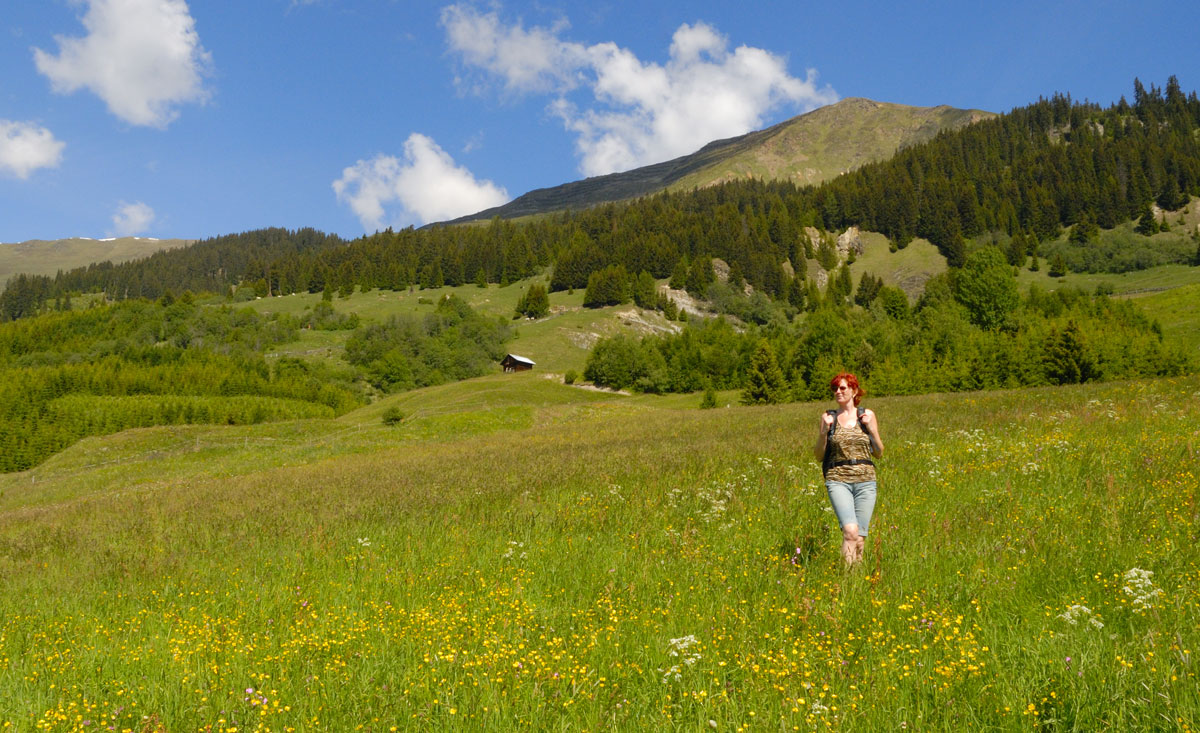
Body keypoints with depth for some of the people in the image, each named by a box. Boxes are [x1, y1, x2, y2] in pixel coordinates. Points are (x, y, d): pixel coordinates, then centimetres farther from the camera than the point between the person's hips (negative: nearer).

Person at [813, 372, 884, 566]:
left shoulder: (867, 415, 7)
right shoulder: (828, 417, 6)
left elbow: (879, 453, 9)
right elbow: (819, 456, 6)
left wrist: (872, 429, -6)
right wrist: (824, 432, -9)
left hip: (865, 480, 2)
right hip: (838, 480, -1)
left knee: (860, 538, 2)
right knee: (850, 530, -22)